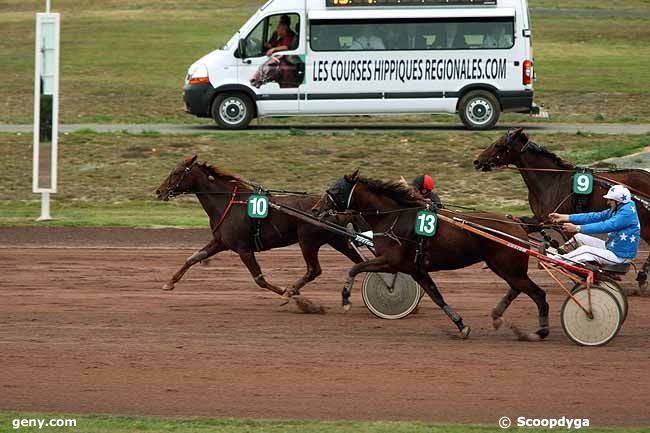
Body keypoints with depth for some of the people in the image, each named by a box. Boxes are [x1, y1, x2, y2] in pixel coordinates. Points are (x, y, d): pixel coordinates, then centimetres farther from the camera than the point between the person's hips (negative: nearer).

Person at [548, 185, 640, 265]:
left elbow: (604, 226, -31)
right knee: (579, 237, 7)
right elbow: (594, 217, 3)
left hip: (621, 256, -10)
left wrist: (576, 228, -33)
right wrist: (564, 218, -4)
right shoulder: (615, 211, 7)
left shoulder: (627, 213, -23)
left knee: (585, 250, -23)